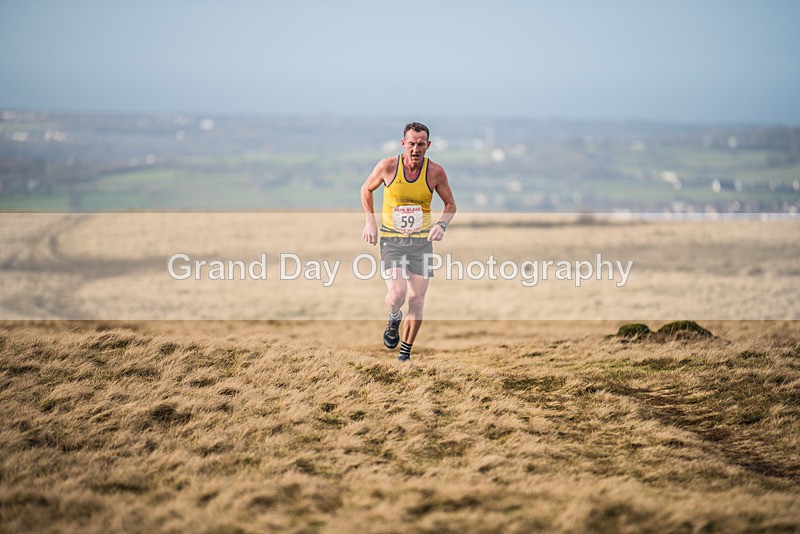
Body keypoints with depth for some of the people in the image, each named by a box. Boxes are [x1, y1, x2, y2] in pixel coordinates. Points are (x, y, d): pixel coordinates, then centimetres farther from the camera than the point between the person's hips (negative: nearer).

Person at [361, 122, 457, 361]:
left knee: (417, 299, 0)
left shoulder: (435, 172, -7)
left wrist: (442, 224, -12)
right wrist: (370, 222, 0)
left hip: (421, 241, 2)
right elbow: (366, 189, 9)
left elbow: (450, 204, 7)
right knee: (397, 293, -20)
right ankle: (394, 319, 17)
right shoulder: (387, 166, -10)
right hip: (391, 240, -1)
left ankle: (405, 353, 18)